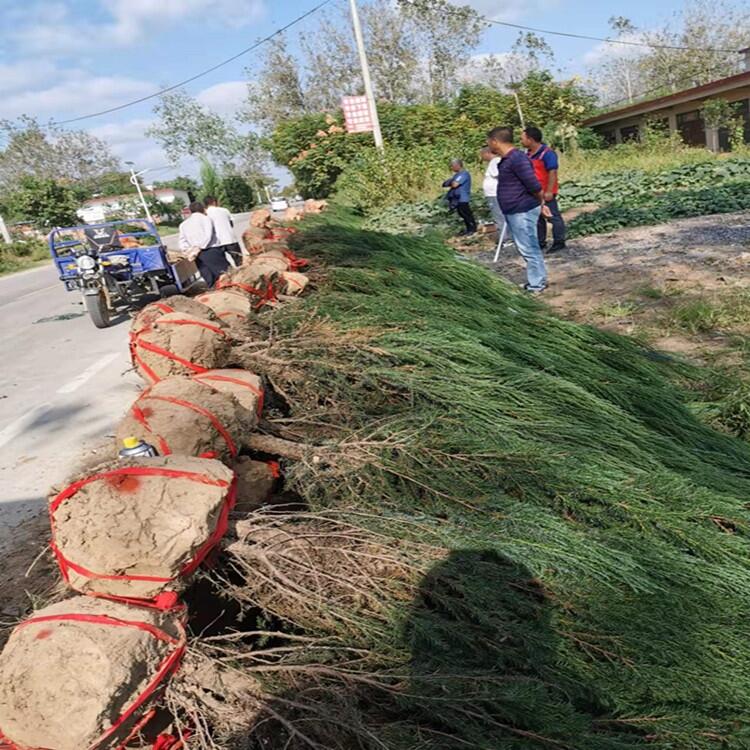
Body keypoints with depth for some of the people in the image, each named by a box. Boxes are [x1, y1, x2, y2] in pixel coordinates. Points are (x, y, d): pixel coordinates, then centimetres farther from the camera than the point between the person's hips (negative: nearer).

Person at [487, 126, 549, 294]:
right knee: (529, 248, 17)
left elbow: (533, 184, -21)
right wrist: (540, 203, 18)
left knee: (529, 249, -3)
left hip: (522, 212, -10)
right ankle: (537, 281, 27)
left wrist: (541, 202, -5)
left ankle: (536, 285, 5)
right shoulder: (507, 159, 13)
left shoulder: (517, 158, -19)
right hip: (515, 212, 10)